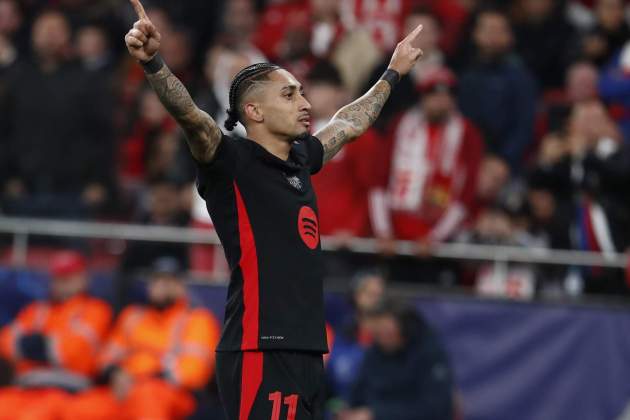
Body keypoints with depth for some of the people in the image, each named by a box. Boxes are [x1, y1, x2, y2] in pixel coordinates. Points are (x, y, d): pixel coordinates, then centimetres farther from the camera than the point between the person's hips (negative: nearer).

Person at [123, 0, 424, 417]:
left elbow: (350, 123, 36)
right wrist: (153, 62, -40)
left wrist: (393, 74, 50)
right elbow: (190, 116, -23)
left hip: (307, 351, 8)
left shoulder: (300, 161, 17)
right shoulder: (233, 163, -5)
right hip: (261, 354, -8)